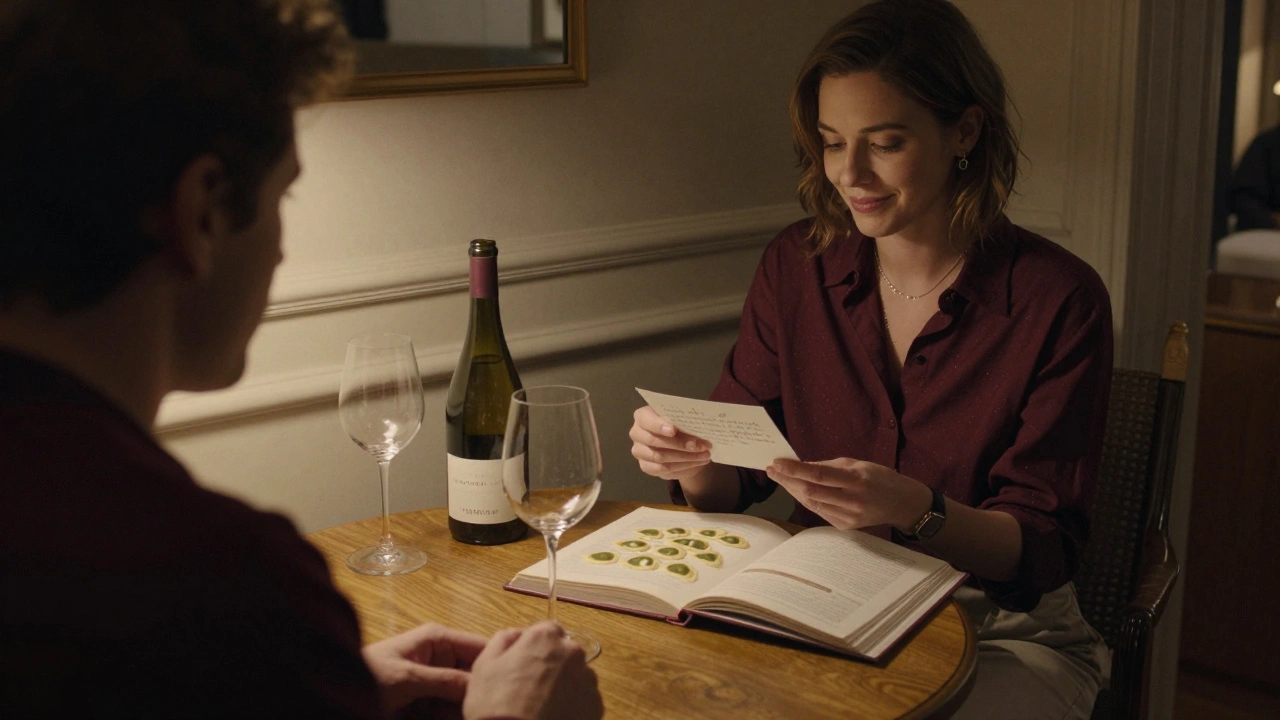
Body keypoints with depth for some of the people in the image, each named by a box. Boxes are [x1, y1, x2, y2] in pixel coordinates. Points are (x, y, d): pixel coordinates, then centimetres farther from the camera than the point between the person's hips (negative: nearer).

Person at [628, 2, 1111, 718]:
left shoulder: (1059, 300, -12)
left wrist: (916, 511, -31)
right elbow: (730, 483, 4)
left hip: (1001, 637, -2)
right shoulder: (796, 268, 0)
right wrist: (686, 457, -19)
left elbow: (1046, 547, -12)